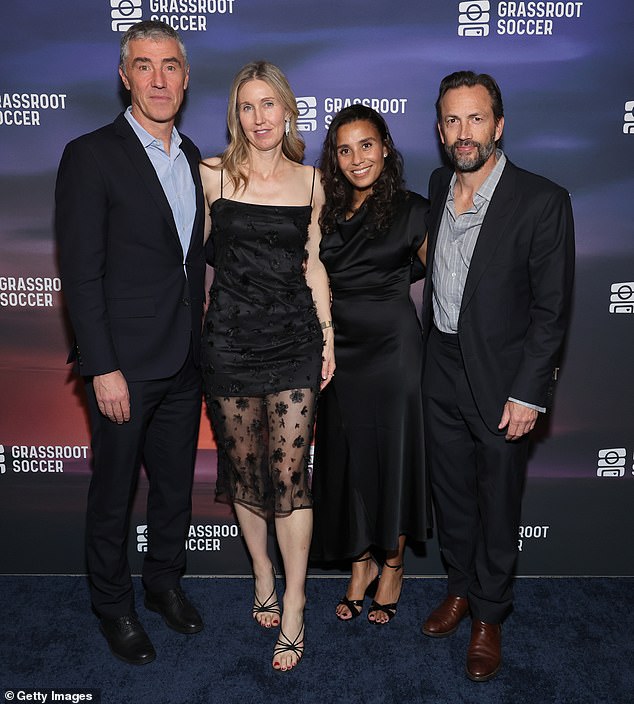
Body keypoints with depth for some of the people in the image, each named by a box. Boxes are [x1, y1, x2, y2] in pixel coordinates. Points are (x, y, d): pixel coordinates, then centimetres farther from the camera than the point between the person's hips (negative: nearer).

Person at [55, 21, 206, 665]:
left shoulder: (192, 158, 10)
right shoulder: (91, 156, -9)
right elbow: (80, 273, -13)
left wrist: (199, 341, 10)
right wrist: (103, 368, -17)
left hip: (184, 362, 6)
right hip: (125, 364, -6)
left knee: (176, 485, 18)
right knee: (113, 492, 11)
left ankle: (164, 581, 41)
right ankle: (113, 605, 32)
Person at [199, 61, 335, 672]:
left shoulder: (310, 183, 7)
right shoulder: (211, 175, 1)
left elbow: (312, 264, 12)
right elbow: (197, 255, 8)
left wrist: (327, 335, 8)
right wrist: (195, 332, 5)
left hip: (294, 339, 1)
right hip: (230, 338, 0)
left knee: (289, 472, -2)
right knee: (243, 467, 10)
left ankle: (293, 610, 12)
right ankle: (262, 577, 33)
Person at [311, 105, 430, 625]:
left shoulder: (412, 211, -4)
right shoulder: (325, 211, 7)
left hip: (393, 347, -3)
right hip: (339, 348, 4)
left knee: (392, 452, 6)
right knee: (347, 455, 10)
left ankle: (393, 566, 28)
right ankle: (361, 563, 31)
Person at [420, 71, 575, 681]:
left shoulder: (542, 201, -15)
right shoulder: (439, 186, 3)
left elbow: (551, 308, -13)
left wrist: (527, 394, -15)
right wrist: (431, 348, 10)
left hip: (501, 378, -5)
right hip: (441, 371, 5)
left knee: (497, 503, 11)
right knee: (450, 491, 19)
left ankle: (489, 615, 32)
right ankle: (460, 588, 42)